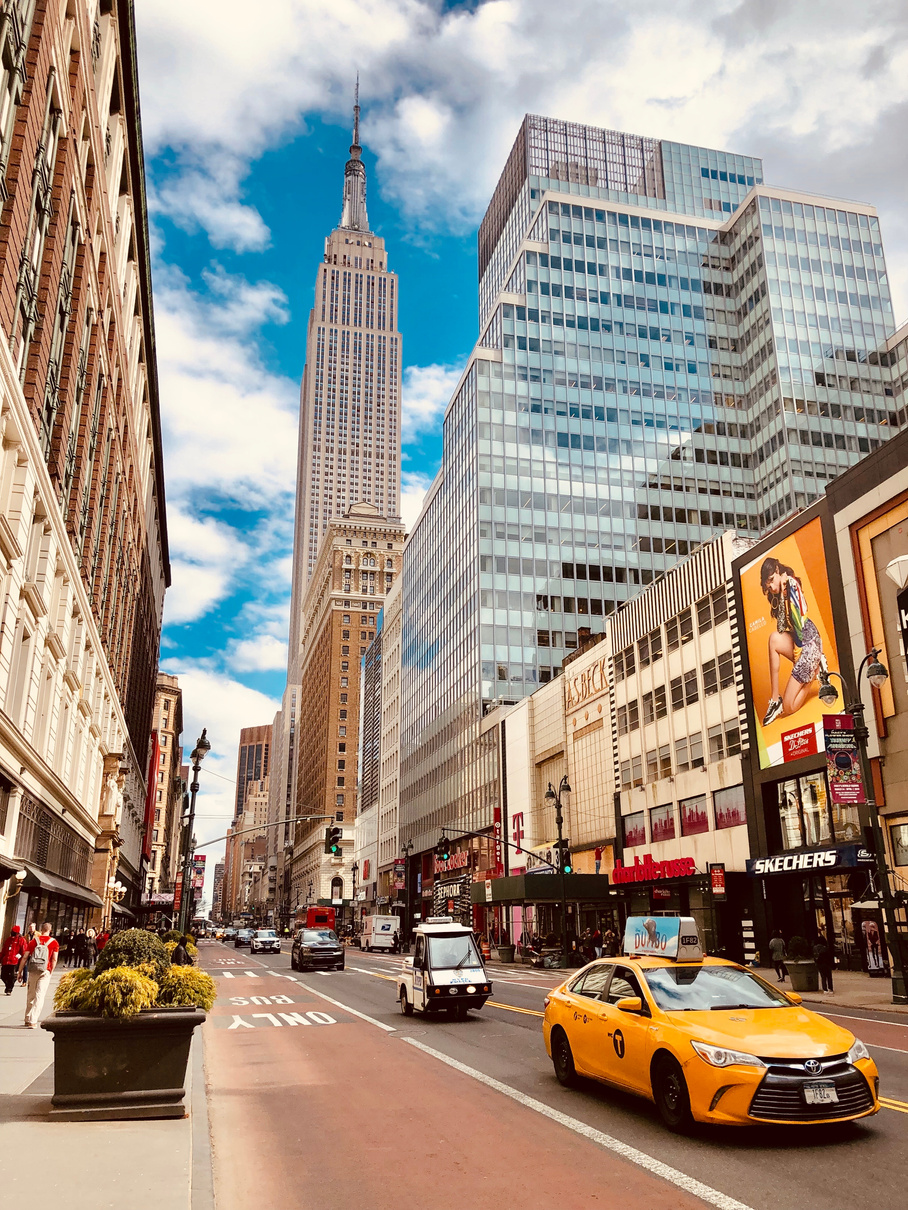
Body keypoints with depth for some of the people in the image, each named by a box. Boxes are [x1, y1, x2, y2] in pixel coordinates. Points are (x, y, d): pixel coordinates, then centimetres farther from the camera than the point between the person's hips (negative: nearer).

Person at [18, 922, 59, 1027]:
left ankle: (28, 1019, 25)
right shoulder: (54, 942, 2)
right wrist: (51, 971, 7)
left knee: (30, 995, 16)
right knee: (40, 996, -2)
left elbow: (25, 957, 4)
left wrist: (20, 972, 10)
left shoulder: (34, 940, 6)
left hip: (33, 971, 2)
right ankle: (33, 1021, -10)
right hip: (45, 971, -2)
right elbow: (54, 959, -3)